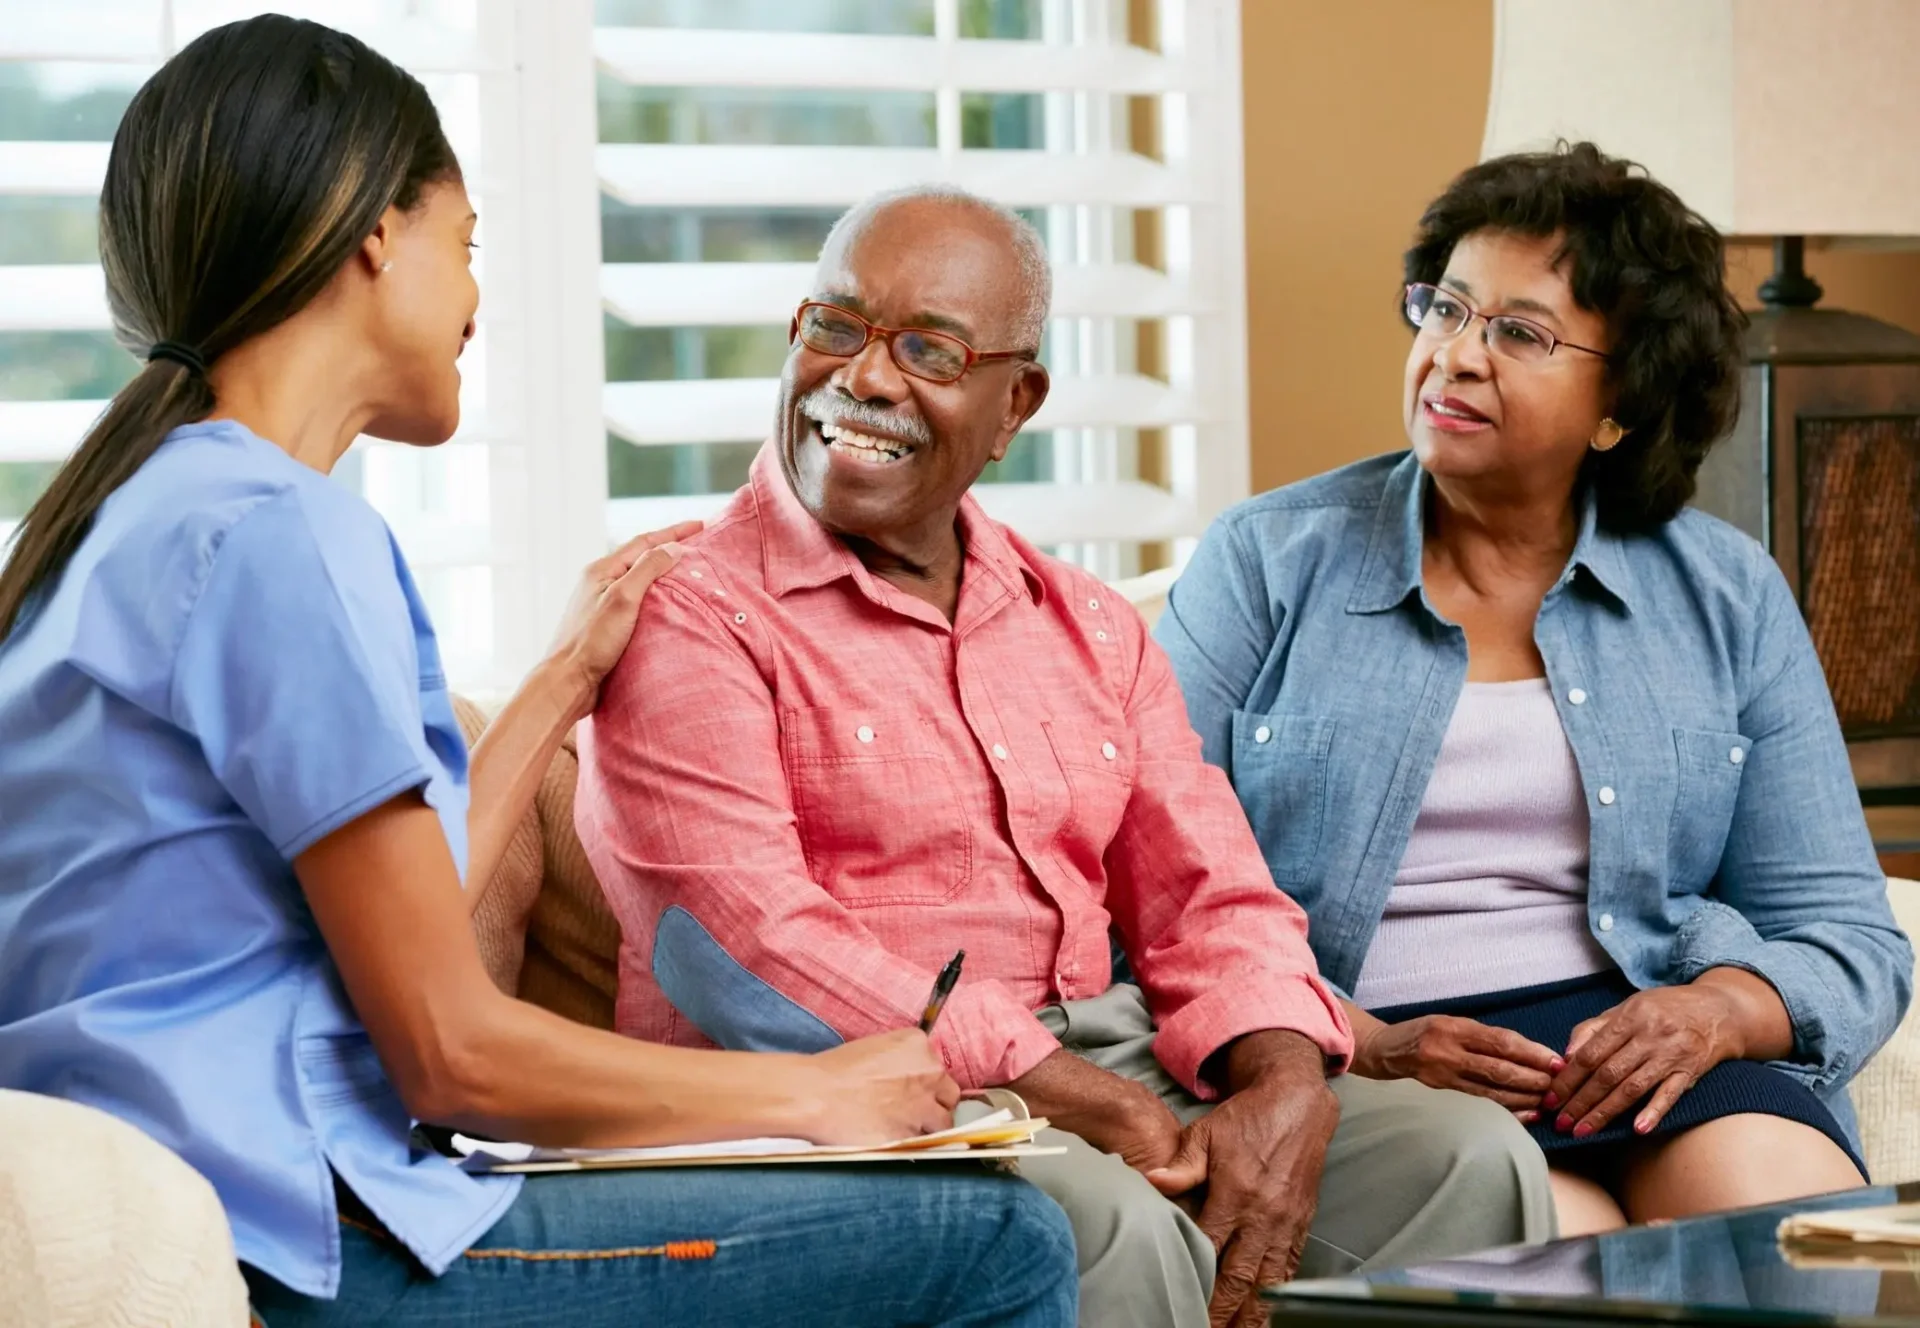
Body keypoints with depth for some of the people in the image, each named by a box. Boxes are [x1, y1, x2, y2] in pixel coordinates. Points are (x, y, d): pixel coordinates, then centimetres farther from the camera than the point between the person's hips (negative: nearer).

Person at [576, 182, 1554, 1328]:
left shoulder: (1091, 628, 20)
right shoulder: (690, 617, -3)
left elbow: (1209, 900, 13)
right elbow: (746, 948, -16)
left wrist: (1285, 1089, -11)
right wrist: (1064, 1093, -21)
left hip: (1109, 1075, 7)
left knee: (1470, 1155, -13)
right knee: (1115, 1223, -36)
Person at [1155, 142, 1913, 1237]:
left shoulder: (1729, 598, 14)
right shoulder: (1268, 564, 8)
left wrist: (1714, 1011, -11)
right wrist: (1359, 1048, -16)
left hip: (1630, 1037, 2)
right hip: (1348, 1060, -2)